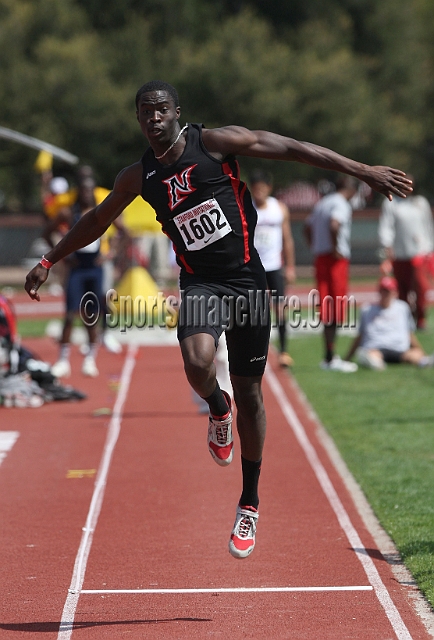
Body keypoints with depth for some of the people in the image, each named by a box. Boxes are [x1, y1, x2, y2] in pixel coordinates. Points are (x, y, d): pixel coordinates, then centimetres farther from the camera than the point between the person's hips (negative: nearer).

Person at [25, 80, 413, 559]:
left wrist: (363, 171, -13)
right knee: (198, 363, -31)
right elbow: (95, 221, 22)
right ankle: (217, 409, 6)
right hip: (199, 283, 1)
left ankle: (250, 502, 20)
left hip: (246, 280, -1)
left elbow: (291, 149, -8)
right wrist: (49, 261, 24)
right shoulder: (138, 177, 5)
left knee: (249, 395, 5)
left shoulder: (214, 142, -6)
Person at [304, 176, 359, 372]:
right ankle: (330, 358, -7)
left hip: (320, 258, 8)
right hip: (337, 259, -8)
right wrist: (335, 248, -18)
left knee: (327, 310, 10)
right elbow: (334, 225, -28)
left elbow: (307, 227, 25)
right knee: (336, 311, -5)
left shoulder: (321, 203, 17)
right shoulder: (341, 204, -10)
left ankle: (329, 356, 12)